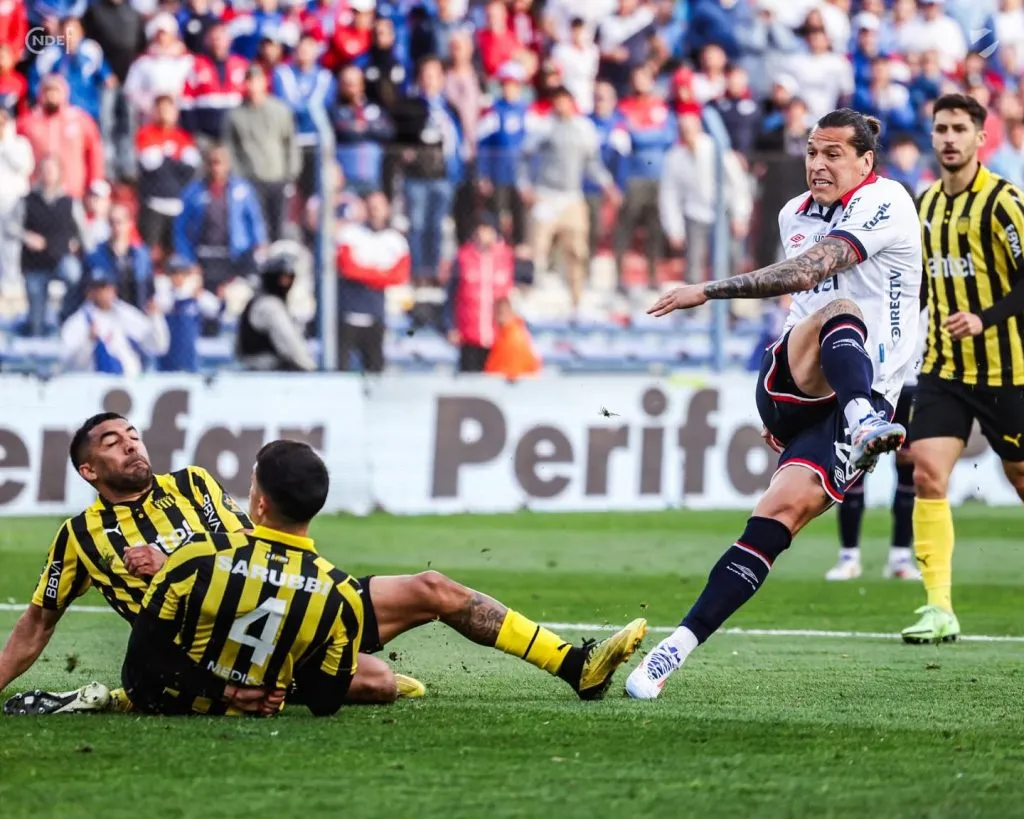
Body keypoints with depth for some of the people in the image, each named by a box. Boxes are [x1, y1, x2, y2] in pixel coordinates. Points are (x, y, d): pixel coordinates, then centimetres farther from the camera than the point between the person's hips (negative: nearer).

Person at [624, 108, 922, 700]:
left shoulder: (884, 202, -7)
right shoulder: (795, 214, 19)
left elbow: (806, 273, -20)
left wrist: (709, 290, -19)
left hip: (864, 394, -5)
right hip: (790, 384, 5)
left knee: (780, 514, -25)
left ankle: (680, 644, -30)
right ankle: (863, 425, -67)